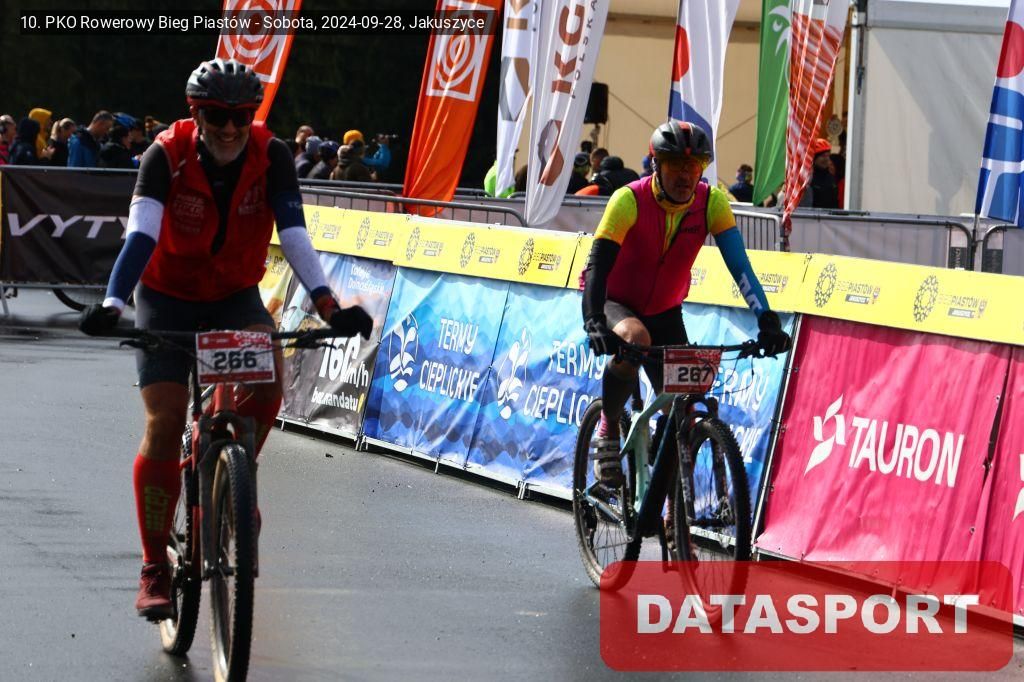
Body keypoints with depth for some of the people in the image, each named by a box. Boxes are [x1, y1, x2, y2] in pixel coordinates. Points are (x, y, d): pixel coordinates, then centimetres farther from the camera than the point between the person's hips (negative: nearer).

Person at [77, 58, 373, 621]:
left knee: (269, 374, -28)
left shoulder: (270, 156, -17)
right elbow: (141, 234, -33)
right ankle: (154, 569, -4)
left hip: (236, 297, 1)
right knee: (163, 422, -13)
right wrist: (112, 304, -48)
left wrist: (327, 305, -40)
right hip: (167, 299, -1)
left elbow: (293, 233, -26)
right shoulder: (167, 155, -22)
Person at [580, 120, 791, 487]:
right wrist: (594, 323, -50)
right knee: (636, 340, -37)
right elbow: (598, 265, -34)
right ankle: (608, 431, -15)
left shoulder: (711, 202, -17)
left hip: (664, 312, 4)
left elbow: (739, 264, -24)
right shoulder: (629, 200, -26)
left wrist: (767, 320, -38)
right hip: (615, 302, -4)